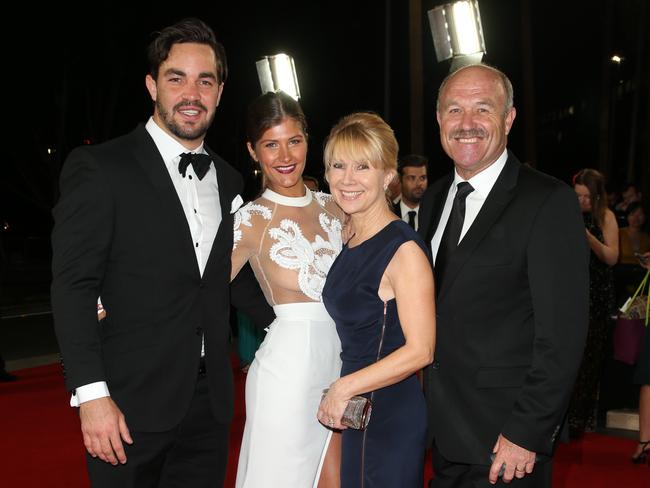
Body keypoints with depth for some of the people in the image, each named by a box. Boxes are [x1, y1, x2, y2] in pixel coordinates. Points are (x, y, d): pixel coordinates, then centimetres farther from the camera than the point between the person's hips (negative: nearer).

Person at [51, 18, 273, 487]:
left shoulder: (228, 180, 11)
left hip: (209, 399, 5)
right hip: (131, 403, -5)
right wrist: (92, 394, -17)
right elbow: (73, 285, -11)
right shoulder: (98, 167, -7)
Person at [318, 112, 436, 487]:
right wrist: (345, 394, 7)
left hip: (391, 416, -8)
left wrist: (345, 387, -15)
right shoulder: (351, 244, 9)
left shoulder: (404, 248, -17)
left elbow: (420, 350, -20)